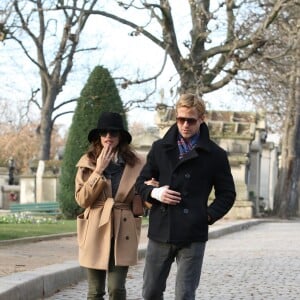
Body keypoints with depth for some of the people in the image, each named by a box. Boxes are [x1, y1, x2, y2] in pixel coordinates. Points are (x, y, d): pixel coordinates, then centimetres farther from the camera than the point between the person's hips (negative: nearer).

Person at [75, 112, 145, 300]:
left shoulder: (135, 163, 3)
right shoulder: (88, 163, 3)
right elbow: (82, 199, -5)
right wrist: (99, 171, -12)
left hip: (123, 232, 0)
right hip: (96, 232, 0)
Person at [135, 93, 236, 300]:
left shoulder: (215, 155, 2)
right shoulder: (160, 148, 9)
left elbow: (227, 194, 8)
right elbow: (141, 182, 15)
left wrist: (209, 216, -6)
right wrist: (153, 193, -6)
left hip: (193, 236, -3)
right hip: (160, 231, 3)